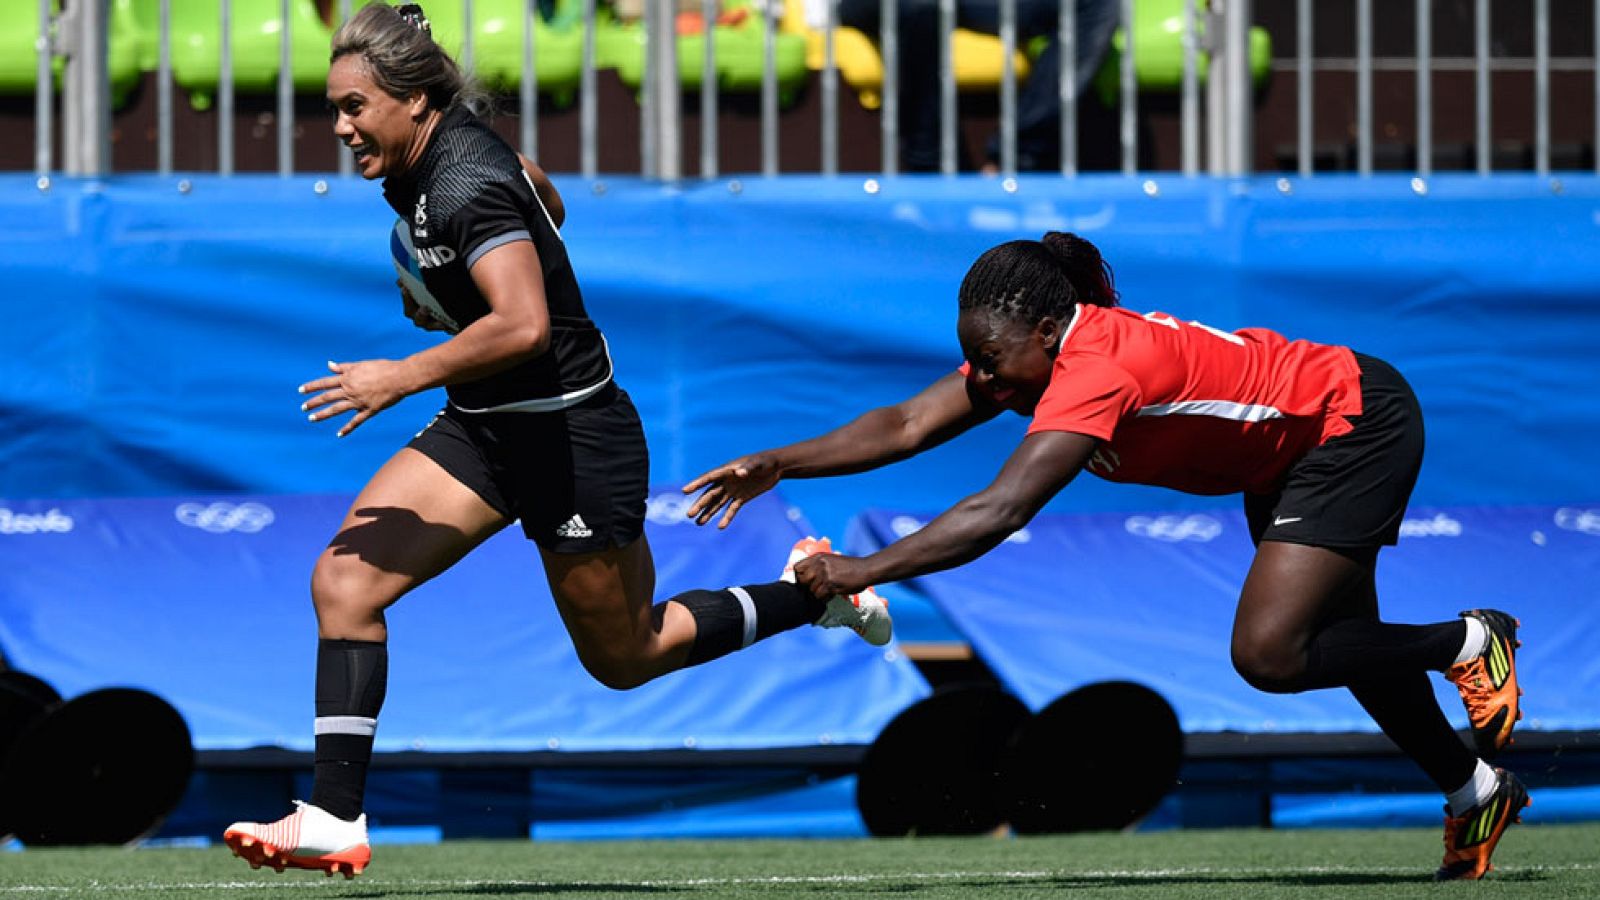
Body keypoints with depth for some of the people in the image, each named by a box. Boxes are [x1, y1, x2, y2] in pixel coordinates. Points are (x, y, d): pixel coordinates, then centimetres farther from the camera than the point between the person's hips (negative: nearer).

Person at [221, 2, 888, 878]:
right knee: (343, 578, -8)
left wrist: (403, 377, -33)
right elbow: (545, 202, 21)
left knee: (622, 659, 10)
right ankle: (333, 821, -10)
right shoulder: (452, 147, 1)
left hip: (569, 438, -9)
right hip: (485, 428, 9)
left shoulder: (464, 188, -26)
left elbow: (524, 326, -38)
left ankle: (809, 592, 31)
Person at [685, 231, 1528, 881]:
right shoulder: (1025, 353, -12)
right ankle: (1476, 791, 37)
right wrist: (780, 463, -26)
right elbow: (908, 425, -16)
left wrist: (862, 572, -44)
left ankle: (1470, 640, 4)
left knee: (1269, 653, -16)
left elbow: (999, 512, -43)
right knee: (1337, 644, 19)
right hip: (1290, 453, 10)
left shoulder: (1097, 369, -37)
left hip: (1357, 422, -10)